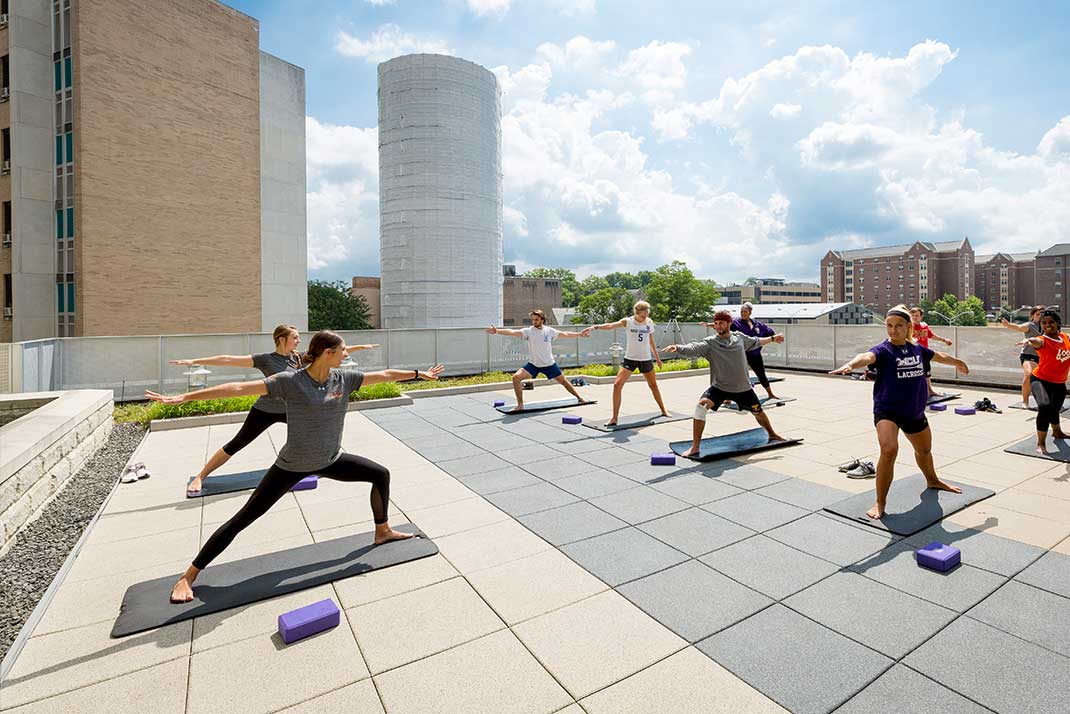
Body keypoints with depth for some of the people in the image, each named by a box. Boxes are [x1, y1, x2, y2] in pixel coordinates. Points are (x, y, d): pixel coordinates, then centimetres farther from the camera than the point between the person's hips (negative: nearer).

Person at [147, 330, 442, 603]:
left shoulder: (343, 378, -7)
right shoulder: (290, 381, -21)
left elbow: (384, 374, 0)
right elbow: (240, 388, -23)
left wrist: (419, 373, 8)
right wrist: (185, 396, -25)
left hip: (331, 460, 5)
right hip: (292, 466, -5)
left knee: (381, 474, 5)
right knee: (244, 518, 1)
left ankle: (382, 532, 26)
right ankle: (188, 577, 20)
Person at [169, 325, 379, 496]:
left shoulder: (299, 357, -5)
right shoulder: (265, 359, -17)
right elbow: (229, 360, -18)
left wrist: (360, 347, -6)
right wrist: (194, 361, -21)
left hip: (290, 409, 4)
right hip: (265, 410, -4)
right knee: (236, 445, 2)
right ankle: (200, 477, 18)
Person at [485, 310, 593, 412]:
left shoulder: (549, 331, -5)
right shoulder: (529, 331, -12)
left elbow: (565, 334, 9)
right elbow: (513, 332, -26)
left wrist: (580, 334, 14)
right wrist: (497, 331, -39)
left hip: (549, 364, 1)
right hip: (533, 364, -1)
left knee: (563, 381, 10)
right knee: (516, 377, -20)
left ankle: (580, 398, 33)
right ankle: (520, 405, -9)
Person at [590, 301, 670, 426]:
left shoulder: (649, 322, -1)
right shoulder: (627, 322, -11)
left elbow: (651, 342, 13)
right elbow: (611, 325, -28)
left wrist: (657, 357, 20)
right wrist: (596, 326, -45)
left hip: (646, 359, 3)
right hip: (630, 358, -3)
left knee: (653, 385, 18)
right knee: (617, 385, -16)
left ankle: (663, 410, 41)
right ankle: (614, 418, -8)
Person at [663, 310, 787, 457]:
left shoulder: (740, 337, -1)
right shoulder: (710, 343, -13)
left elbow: (756, 341, 21)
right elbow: (692, 349, -31)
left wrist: (772, 338, 32)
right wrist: (678, 348, -50)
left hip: (743, 387, 4)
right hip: (719, 387, -3)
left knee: (758, 412, 21)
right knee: (702, 405, -28)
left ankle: (772, 434, 56)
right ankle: (695, 447, -22)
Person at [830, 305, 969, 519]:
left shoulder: (917, 349, 2)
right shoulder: (883, 349, -16)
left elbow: (937, 355, 25)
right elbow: (868, 356, -40)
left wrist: (957, 362, 44)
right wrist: (850, 365, -62)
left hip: (915, 411, 7)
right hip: (887, 410, -7)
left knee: (924, 449, 29)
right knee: (889, 450, -28)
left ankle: (933, 481, 62)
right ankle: (880, 503, -16)